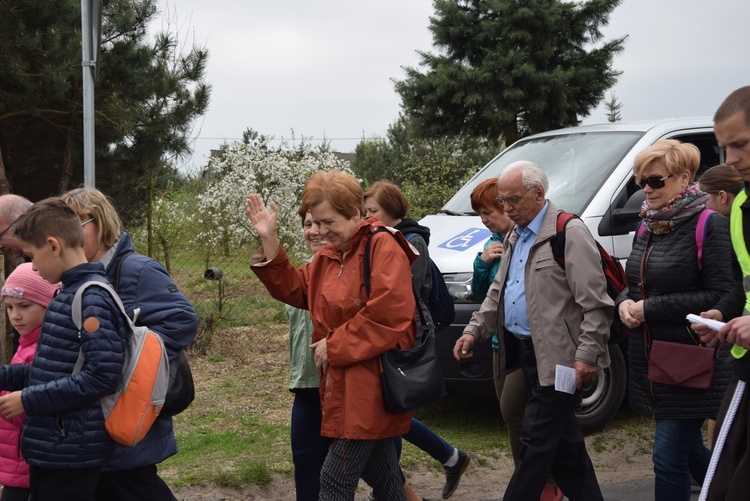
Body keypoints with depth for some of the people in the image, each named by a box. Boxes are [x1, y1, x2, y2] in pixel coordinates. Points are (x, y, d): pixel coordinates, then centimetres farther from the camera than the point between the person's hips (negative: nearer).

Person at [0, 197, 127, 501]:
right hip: (51, 449, 9)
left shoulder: (92, 298, -17)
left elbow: (102, 375, -24)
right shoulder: (68, 294, 13)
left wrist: (28, 400, -18)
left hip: (72, 454, -9)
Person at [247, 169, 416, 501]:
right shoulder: (328, 256, 14)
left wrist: (335, 345, -17)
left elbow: (389, 312, -24)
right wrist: (269, 241, 4)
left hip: (371, 385, -9)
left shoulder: (383, 247, -14)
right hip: (343, 384, 9)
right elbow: (294, 289, 15)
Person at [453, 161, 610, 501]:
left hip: (557, 358, -9)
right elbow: (497, 294, 23)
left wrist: (587, 355, -20)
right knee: (565, 444, 14)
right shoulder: (515, 237, 16)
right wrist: (474, 331, 11)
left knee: (536, 442, -4)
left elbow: (595, 303, -16)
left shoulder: (569, 233, -12)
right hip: (526, 353, 9)